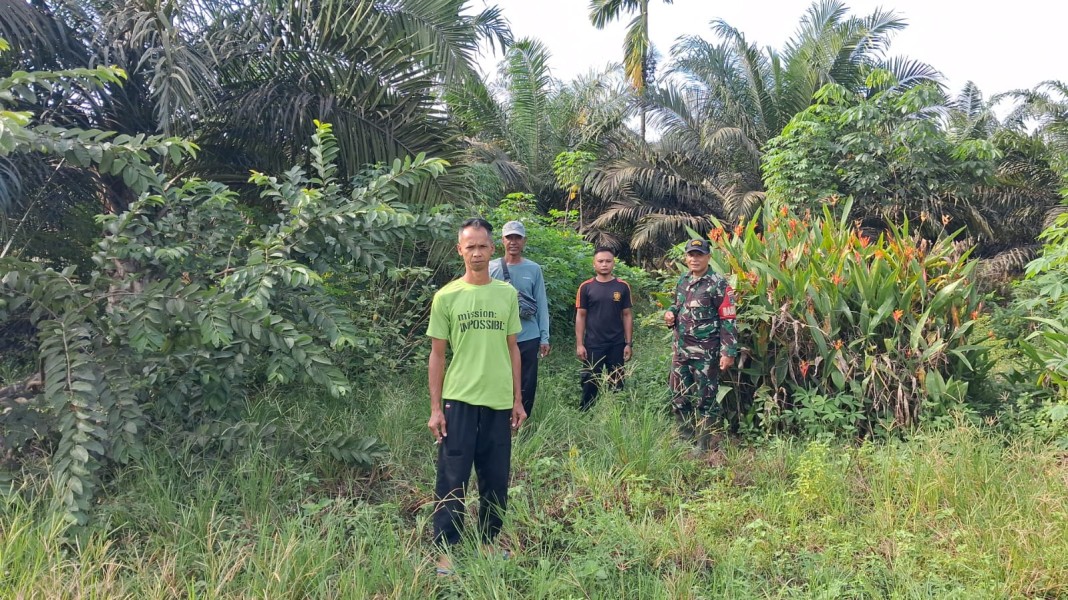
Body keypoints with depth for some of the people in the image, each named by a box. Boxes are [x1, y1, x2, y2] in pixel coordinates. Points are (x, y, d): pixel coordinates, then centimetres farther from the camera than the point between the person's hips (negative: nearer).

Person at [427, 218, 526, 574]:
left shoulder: (507, 294, 6)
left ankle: (488, 541, 28)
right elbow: (437, 355, 1)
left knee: (496, 479, 11)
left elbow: (512, 348, 11)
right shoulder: (446, 297, -2)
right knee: (452, 479, 2)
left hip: (499, 402, 3)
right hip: (458, 401, -3)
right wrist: (435, 408, -3)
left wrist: (517, 400, 9)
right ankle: (445, 550, 14)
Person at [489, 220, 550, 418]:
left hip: (529, 337, 1)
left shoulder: (534, 269, 6)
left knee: (527, 386, 7)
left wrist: (545, 337, 3)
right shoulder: (492, 268, 2)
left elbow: (541, 305, 7)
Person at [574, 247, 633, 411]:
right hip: (593, 345, -1)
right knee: (590, 384, 5)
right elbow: (580, 316, 1)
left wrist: (629, 343, 1)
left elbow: (627, 315, 5)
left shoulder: (622, 287, 2)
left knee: (616, 384, 9)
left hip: (617, 345, 1)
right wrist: (579, 344, -5)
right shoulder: (586, 287, -1)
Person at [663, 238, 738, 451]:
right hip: (681, 350, 7)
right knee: (679, 397, 14)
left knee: (705, 399, 2)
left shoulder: (718, 285, -11)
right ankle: (685, 436, 31)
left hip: (705, 353, -7)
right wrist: (670, 313, 2)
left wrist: (728, 352, -18)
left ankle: (705, 445, 13)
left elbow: (728, 321, -13)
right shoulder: (682, 281, 10)